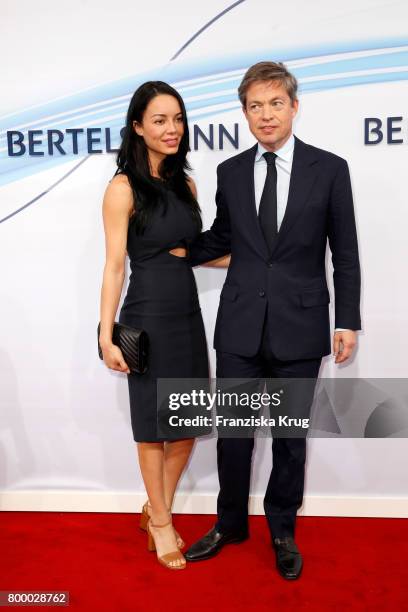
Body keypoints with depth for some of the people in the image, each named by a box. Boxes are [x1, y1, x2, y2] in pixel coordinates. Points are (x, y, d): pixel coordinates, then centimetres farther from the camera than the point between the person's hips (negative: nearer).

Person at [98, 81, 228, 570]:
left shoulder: (186, 185, 9)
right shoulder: (124, 187, -9)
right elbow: (114, 264, -11)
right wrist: (107, 335, -13)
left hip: (187, 313, 6)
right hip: (148, 317, -6)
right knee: (153, 426, 8)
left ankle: (156, 509, 34)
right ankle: (161, 523, 29)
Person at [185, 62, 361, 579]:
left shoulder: (329, 169, -1)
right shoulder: (230, 172, 6)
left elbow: (345, 254, 1)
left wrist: (348, 322, -2)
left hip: (299, 328, -2)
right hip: (240, 326, 2)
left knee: (290, 438, 12)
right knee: (233, 435, 11)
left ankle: (282, 532, 35)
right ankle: (230, 525, 35)